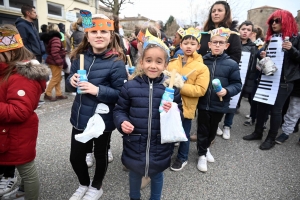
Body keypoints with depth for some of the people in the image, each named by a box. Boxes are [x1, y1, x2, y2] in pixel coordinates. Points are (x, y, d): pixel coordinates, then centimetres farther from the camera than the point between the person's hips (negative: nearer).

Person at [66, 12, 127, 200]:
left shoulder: (116, 62, -16)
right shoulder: (80, 56, 0)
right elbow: (71, 84, 10)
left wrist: (97, 90, -28)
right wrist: (72, 81, -12)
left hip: (102, 120, -5)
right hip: (80, 117, 5)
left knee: (100, 155, 17)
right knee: (76, 156, 18)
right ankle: (84, 184, 48)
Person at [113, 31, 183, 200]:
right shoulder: (130, 86, -8)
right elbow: (120, 110, 1)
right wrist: (122, 122, -18)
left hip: (160, 145, 0)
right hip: (135, 144, 1)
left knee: (157, 174, 24)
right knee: (135, 173, 25)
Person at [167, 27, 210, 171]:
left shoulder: (202, 68, -8)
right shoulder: (172, 63, 3)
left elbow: (200, 90, -15)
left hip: (185, 107, -3)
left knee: (183, 135, 14)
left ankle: (182, 158, 38)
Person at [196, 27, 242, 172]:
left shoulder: (232, 64, -7)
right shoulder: (202, 61, -5)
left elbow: (237, 84, -4)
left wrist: (227, 91, -21)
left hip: (219, 105, 1)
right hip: (203, 103, 0)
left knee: (213, 130, 19)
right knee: (202, 130, 10)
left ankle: (205, 148, 45)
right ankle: (202, 154, 30)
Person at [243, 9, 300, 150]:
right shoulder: (271, 38, 13)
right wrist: (263, 56, 0)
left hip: (284, 81, -5)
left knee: (275, 109, 1)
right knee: (262, 105, 8)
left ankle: (271, 138, 15)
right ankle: (258, 132, 23)